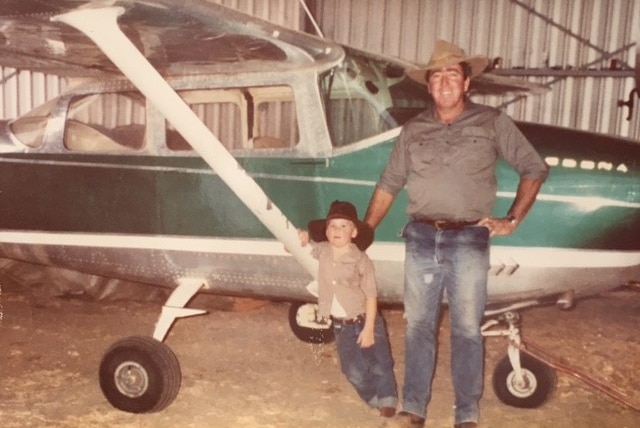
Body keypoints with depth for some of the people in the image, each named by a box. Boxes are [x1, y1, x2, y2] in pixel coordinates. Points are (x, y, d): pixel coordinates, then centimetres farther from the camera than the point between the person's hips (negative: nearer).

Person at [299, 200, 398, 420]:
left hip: (363, 320, -3)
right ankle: (375, 398, 28)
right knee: (354, 370, 5)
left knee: (380, 365, 5)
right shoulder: (321, 251, -3)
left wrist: (368, 328, -16)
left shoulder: (360, 260, -16)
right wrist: (301, 239, -13)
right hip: (341, 325, 4)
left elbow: (371, 295, -13)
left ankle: (388, 400, 26)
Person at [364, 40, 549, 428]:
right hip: (421, 239, 3)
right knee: (418, 327, 9)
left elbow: (535, 168, 7)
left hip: (468, 240, -2)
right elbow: (388, 185, 13)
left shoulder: (492, 122, 3)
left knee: (467, 330, 5)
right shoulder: (414, 130, 10)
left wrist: (512, 220, 0)